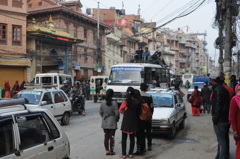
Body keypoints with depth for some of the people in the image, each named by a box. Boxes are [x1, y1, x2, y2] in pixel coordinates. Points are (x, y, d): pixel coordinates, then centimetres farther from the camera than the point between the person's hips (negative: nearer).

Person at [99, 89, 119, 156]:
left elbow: (100, 112, 4)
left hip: (105, 122, 3)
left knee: (106, 137, 12)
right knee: (112, 137, 6)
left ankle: (107, 150, 15)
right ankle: (111, 151, 12)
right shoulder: (114, 103, -15)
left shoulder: (103, 103, -4)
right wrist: (116, 119, 6)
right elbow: (116, 113, -13)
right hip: (112, 123, -3)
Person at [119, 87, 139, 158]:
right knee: (132, 138, 12)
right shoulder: (136, 102, -3)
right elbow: (137, 111, 1)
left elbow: (120, 111, -3)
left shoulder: (125, 101, -12)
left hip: (126, 122, -3)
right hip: (133, 123, 3)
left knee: (124, 139, 6)